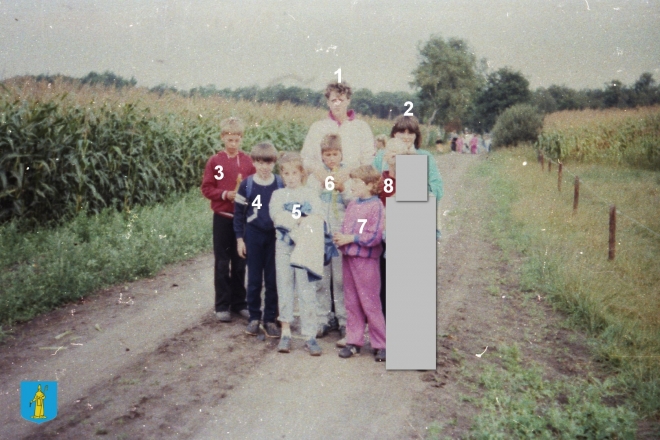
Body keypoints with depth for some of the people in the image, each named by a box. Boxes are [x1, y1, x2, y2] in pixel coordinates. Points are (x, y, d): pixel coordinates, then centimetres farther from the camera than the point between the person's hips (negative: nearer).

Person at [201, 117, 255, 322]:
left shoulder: (248, 161, 0)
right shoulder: (215, 161, -2)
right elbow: (206, 188, -3)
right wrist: (225, 194, -17)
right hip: (222, 218, -1)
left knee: (240, 262, 10)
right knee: (222, 262, 6)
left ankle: (239, 303, 22)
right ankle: (222, 305, 15)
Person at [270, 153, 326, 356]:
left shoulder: (311, 193, 7)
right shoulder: (278, 194, 10)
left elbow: (319, 217, -9)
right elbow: (276, 215, -9)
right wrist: (300, 220, -15)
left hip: (305, 246, -1)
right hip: (284, 245, 2)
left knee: (307, 290, -3)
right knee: (285, 289, 6)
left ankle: (310, 335, 1)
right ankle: (286, 333, 14)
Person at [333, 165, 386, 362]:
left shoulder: (376, 206, -12)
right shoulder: (352, 204, 11)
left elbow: (375, 236, -18)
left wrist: (351, 238, -17)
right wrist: (339, 237, -4)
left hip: (365, 260, -7)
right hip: (348, 258, 7)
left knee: (370, 303, -1)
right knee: (351, 303, 12)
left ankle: (381, 344, 11)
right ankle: (353, 341, 22)